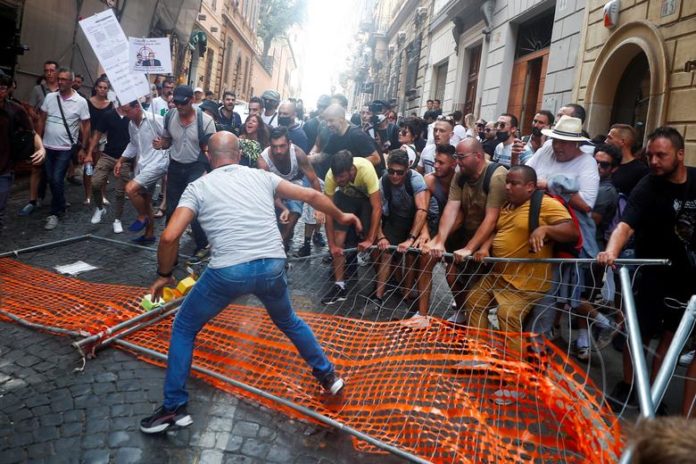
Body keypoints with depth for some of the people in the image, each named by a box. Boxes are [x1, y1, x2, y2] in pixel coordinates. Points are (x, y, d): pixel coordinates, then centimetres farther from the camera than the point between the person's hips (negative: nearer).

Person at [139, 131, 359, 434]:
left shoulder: (198, 186, 9)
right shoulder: (261, 176, 16)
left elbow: (169, 237, -2)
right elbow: (311, 196, 18)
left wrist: (164, 275, 15)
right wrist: (341, 217, 34)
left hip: (228, 272, -3)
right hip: (272, 267, 3)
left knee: (183, 328, 23)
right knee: (288, 321, 34)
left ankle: (174, 407, 27)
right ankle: (328, 376, 45)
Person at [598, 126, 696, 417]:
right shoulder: (647, 188, -16)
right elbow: (626, 225, -32)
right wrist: (611, 251, -50)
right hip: (655, 273, -3)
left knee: (669, 335, 11)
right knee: (641, 333, 2)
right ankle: (628, 387, 22)